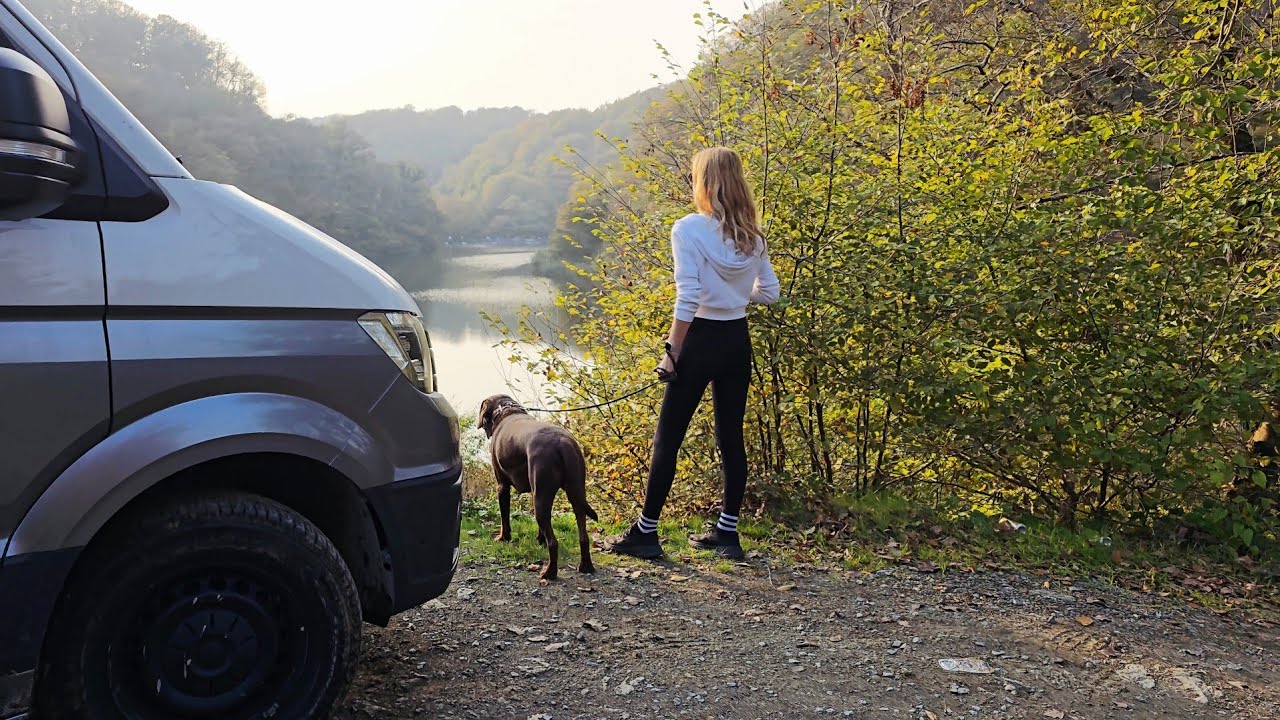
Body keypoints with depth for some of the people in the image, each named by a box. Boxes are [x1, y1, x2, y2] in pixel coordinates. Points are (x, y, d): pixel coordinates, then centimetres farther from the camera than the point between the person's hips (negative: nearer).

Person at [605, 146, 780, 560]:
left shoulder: (688, 229, -13)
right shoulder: (752, 235, 5)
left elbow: (687, 298, -19)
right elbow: (769, 293, 9)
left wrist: (672, 351, -13)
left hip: (701, 340, -6)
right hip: (738, 342, 6)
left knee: (668, 438, 3)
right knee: (731, 438, 12)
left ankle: (646, 533, 10)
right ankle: (727, 533, 19)